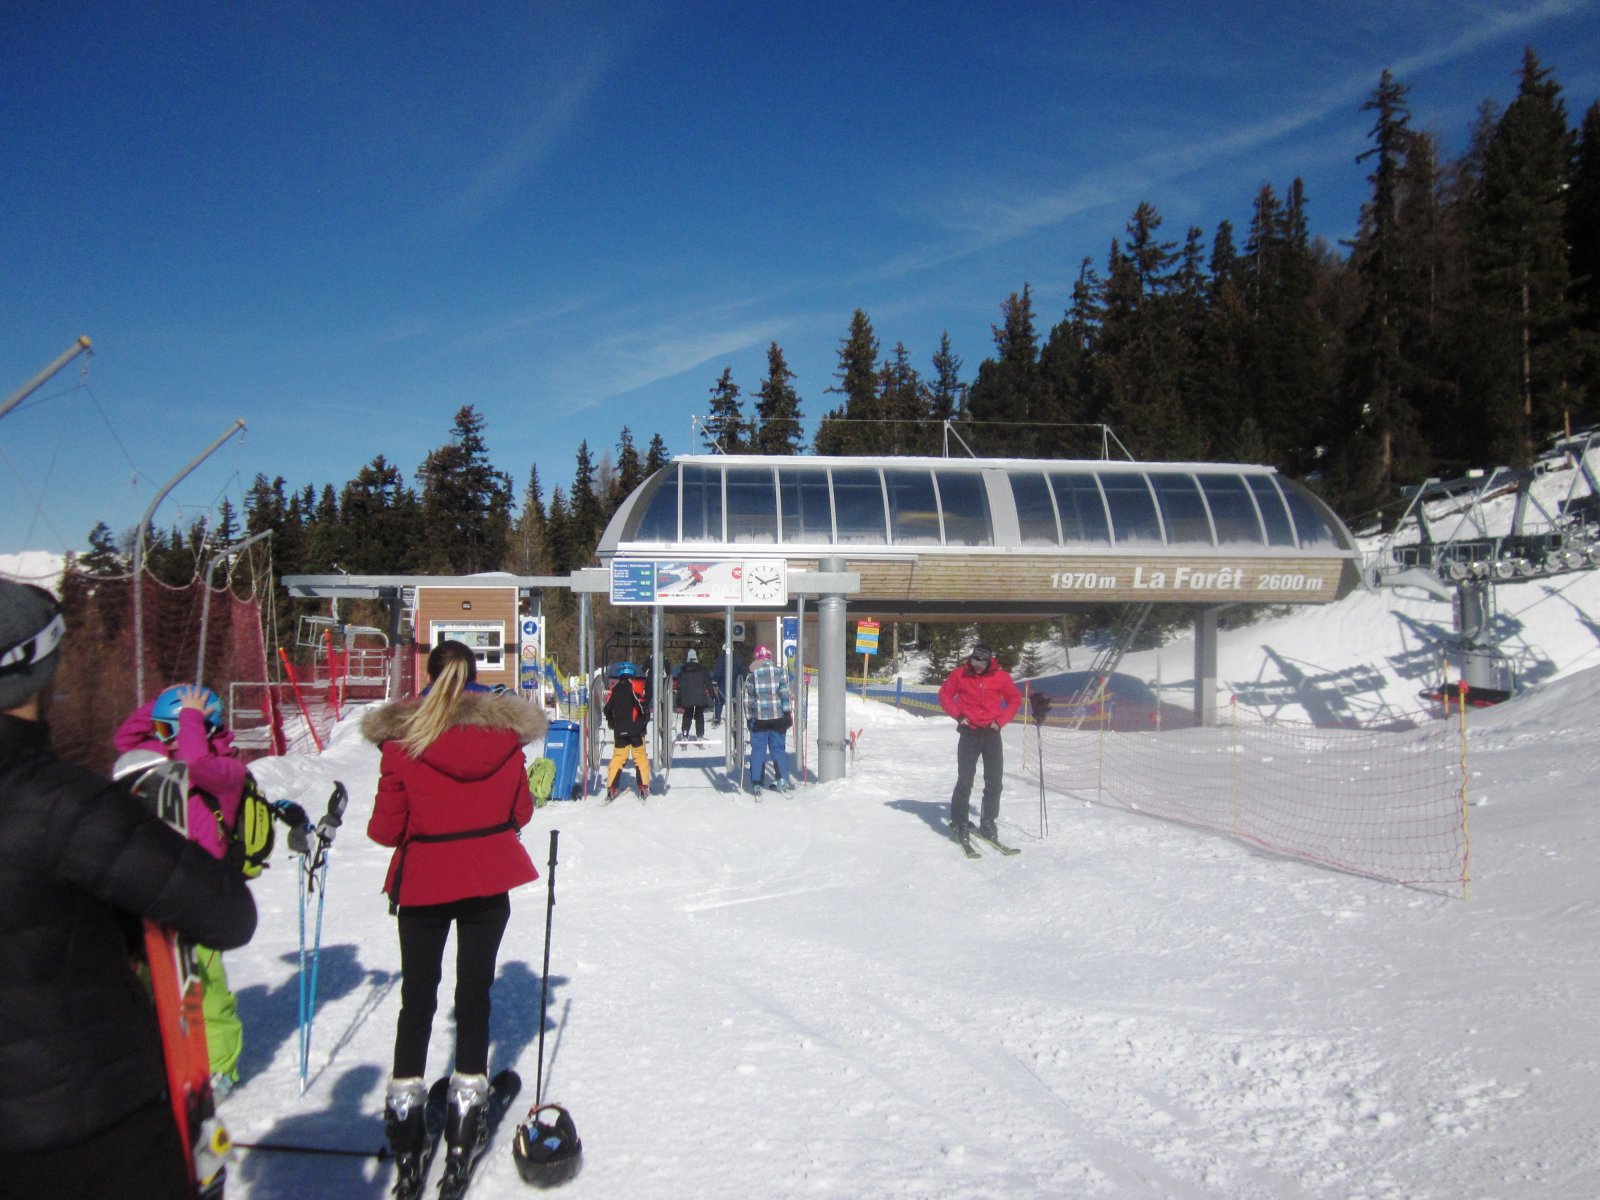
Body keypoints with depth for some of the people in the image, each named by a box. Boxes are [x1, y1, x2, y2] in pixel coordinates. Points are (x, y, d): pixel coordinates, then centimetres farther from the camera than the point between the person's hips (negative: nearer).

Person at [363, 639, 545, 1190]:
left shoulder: (401, 739, -12)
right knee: (474, 990, 13)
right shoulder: (506, 732, -6)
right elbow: (520, 811, 2)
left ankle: (405, 1110, 16)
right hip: (489, 880, 1)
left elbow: (386, 828, -8)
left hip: (422, 881, -1)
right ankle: (467, 1099, 18)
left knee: (417, 996, 12)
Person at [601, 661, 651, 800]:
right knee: (640, 757, 4)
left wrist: (612, 724, 23)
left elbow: (606, 708, 8)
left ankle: (611, 788, 7)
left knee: (618, 757, 10)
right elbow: (643, 705, -16)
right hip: (636, 730, -4)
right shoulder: (636, 685, -5)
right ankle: (643, 788, -1)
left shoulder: (614, 688, 7)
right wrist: (645, 721, -2)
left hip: (619, 731, 4)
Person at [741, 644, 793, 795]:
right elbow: (785, 693, -5)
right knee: (778, 748, 11)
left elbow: (748, 698, 2)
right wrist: (787, 713, -2)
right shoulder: (780, 672, 0)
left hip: (759, 718, -1)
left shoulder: (752, 674, 1)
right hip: (778, 717, 1)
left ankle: (756, 784, 2)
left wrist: (748, 717, 9)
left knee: (758, 750, 5)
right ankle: (783, 779, 5)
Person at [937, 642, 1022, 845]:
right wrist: (958, 714, -6)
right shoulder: (960, 674, -3)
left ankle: (988, 823, 18)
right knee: (965, 781, -5)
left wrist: (1001, 720, -3)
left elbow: (1015, 699, 9)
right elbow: (945, 694, 7)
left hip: (992, 734, 2)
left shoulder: (1000, 676, -2)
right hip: (969, 733, -2)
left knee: (994, 783, 5)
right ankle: (959, 823, 6)